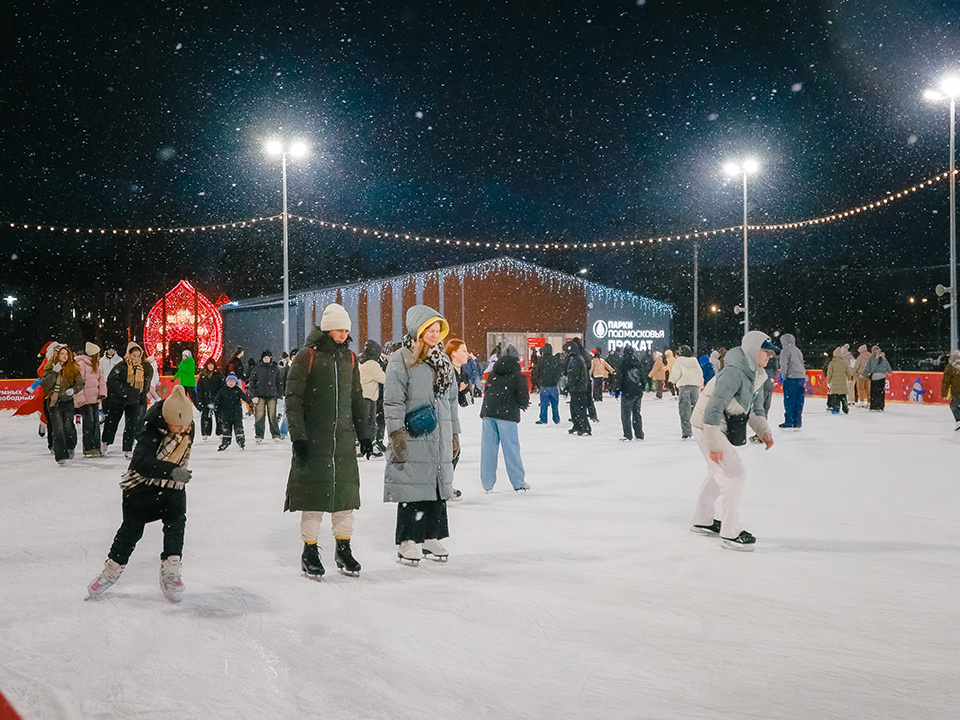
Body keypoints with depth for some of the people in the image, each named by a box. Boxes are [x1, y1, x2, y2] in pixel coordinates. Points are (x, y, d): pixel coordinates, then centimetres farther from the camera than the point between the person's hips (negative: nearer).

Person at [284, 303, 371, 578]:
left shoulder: (349, 358, 11)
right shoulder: (307, 356, -5)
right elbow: (293, 398, -7)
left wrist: (364, 433, 16)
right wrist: (298, 436, -13)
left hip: (344, 437, 5)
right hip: (313, 439, -5)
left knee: (345, 492, 6)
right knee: (313, 492, 0)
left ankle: (343, 549, 18)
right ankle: (310, 552, 11)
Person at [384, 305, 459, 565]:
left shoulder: (442, 360, 16)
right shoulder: (401, 360, -6)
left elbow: (452, 399, 21)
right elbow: (393, 400, -9)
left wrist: (455, 433, 18)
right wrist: (396, 433, -16)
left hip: (440, 439, 7)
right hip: (413, 438, -7)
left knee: (438, 485, 9)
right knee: (413, 487, -5)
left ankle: (431, 536, 20)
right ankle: (408, 541, 4)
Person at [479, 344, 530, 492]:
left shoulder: (493, 373, 13)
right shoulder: (519, 376, -1)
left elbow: (487, 390, 14)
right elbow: (523, 398, -6)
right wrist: (523, 405, 16)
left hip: (488, 412, 4)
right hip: (507, 414, -4)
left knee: (488, 447, 8)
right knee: (511, 447, 2)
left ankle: (487, 483, 12)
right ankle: (518, 482, 9)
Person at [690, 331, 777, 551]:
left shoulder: (756, 375, 4)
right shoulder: (734, 373, -27)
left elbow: (755, 408, 15)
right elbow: (713, 408, -31)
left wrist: (764, 430, -1)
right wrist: (715, 444, -31)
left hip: (721, 427, 11)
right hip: (707, 427, -11)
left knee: (718, 471, 24)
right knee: (735, 474, -11)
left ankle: (702, 520, 41)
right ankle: (731, 533, -5)